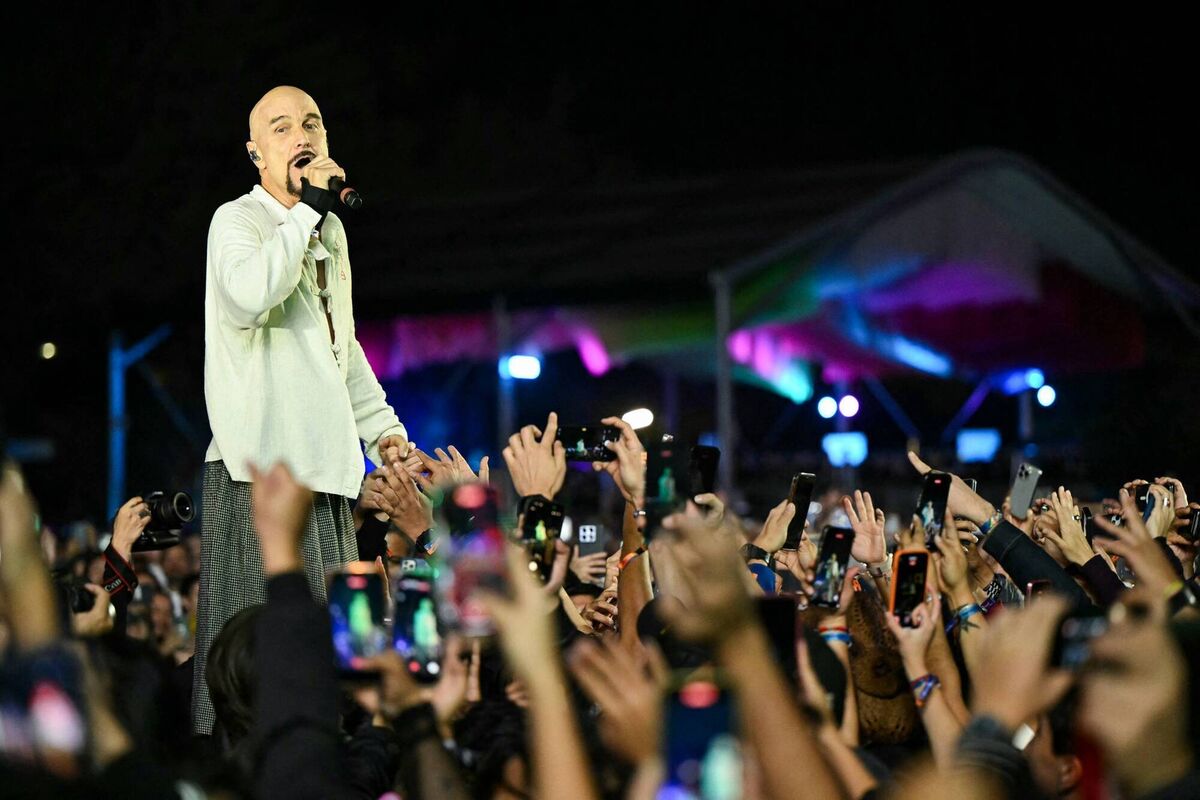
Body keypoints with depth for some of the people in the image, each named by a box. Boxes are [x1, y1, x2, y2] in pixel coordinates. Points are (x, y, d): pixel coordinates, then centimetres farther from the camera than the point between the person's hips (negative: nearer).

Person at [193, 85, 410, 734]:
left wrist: (380, 425, 27)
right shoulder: (238, 220, -5)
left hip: (321, 465, 8)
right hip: (256, 467, -8)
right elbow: (249, 295, -29)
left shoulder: (329, 230, 20)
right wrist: (310, 208, -20)